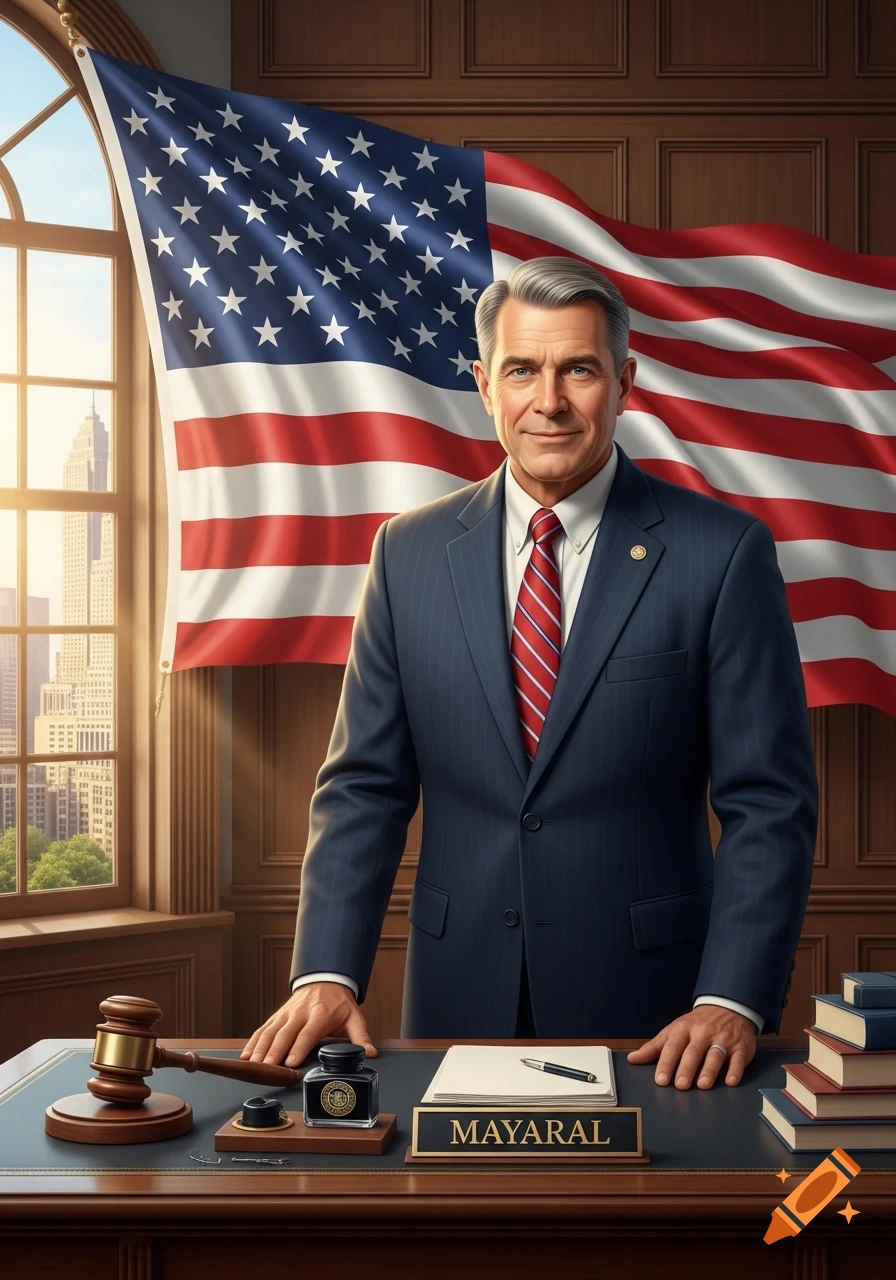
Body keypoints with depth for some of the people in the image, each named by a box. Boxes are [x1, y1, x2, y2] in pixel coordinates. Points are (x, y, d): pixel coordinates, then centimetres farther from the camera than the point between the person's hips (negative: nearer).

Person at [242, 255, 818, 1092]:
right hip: (458, 1001, 2)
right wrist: (328, 975, -8)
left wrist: (733, 1001, -16)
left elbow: (769, 802, -7)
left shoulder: (722, 553, -7)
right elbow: (365, 785, 2)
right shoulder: (408, 553, 2)